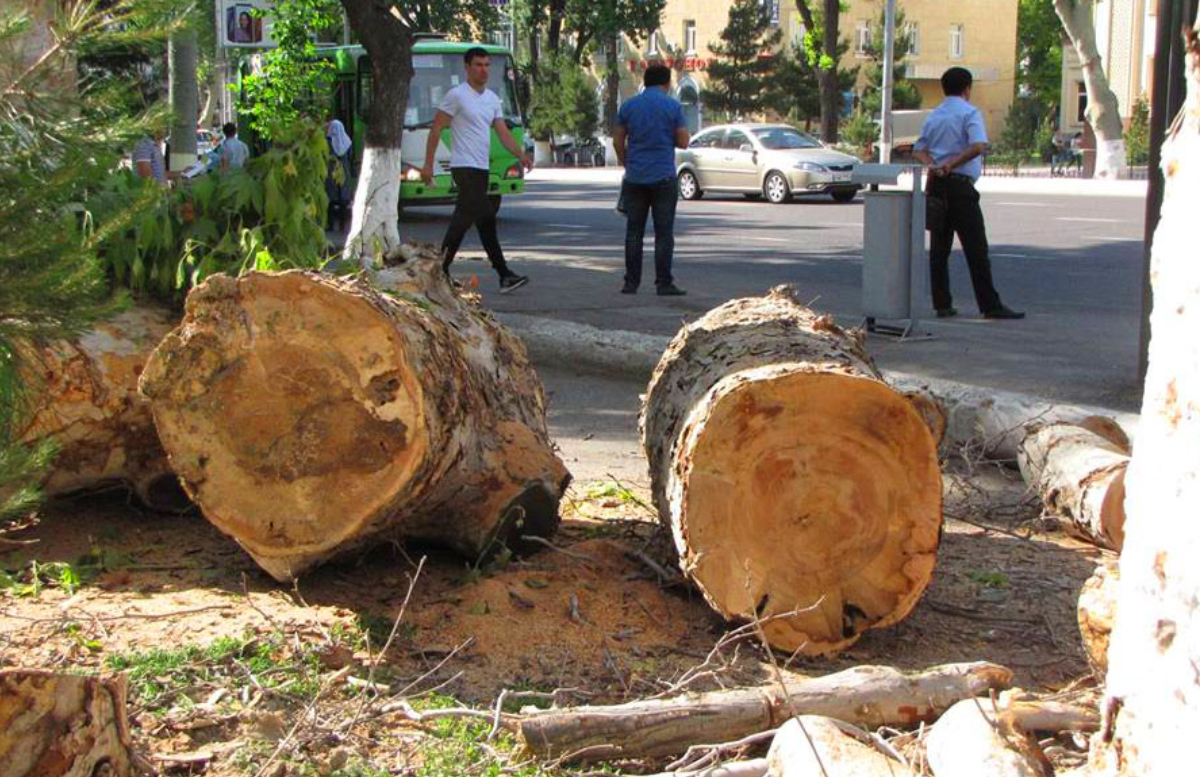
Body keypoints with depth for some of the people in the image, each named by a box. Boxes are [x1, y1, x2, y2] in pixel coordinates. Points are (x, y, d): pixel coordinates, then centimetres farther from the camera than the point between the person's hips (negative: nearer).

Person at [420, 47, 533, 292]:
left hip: (482, 169, 8)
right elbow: (436, 129, -8)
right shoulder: (457, 95, -8)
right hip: (464, 167, -8)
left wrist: (521, 154, -8)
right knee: (486, 217, -14)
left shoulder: (492, 99, 14)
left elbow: (503, 133, 9)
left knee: (463, 219, 10)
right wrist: (428, 164, -11)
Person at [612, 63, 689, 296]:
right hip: (663, 177, -3)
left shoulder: (628, 106, 4)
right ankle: (664, 283, -1)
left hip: (635, 178, 3)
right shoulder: (673, 106, -5)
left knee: (634, 232, 8)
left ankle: (631, 282, 7)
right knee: (664, 233, 1)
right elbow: (683, 142, -4)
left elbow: (617, 141, 7)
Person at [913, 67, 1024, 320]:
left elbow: (919, 150, 9)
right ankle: (990, 305, -3)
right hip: (960, 185, -6)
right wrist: (951, 164, -17)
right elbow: (979, 145, -21)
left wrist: (933, 165, -8)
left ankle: (942, 304, 6)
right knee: (975, 248, -4)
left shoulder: (933, 116, 16)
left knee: (939, 247, 8)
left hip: (936, 185, 7)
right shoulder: (969, 112, -5)